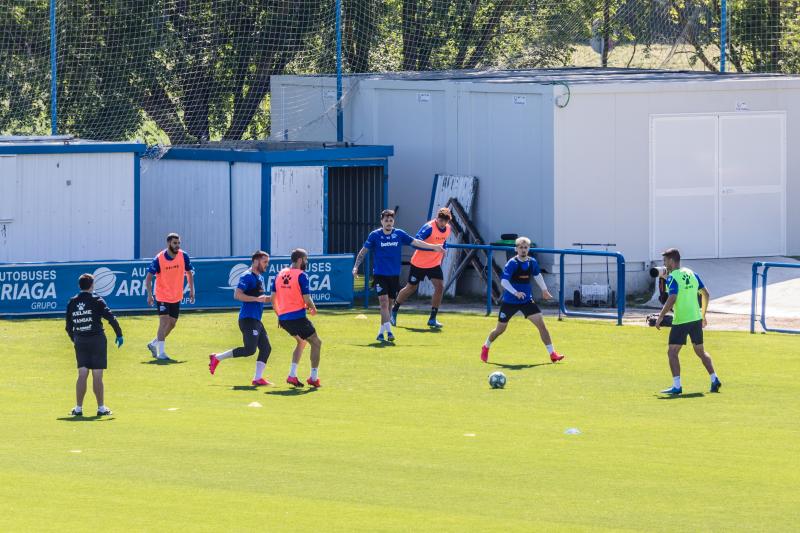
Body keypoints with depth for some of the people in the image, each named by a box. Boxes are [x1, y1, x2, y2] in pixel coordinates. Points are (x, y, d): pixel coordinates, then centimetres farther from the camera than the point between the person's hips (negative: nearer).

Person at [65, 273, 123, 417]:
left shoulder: (72, 302, 5)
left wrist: (74, 340, 22)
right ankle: (101, 408, 6)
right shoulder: (96, 301, -6)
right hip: (96, 339, -3)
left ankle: (78, 408, 4)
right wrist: (119, 335, -2)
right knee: (97, 377, 1)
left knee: (82, 375, 6)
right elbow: (111, 318, -11)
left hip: (80, 341, 3)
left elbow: (69, 326, 9)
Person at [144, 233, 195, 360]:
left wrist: (191, 290, 4)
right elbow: (148, 277, -12)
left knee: (172, 324, 10)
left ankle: (153, 344, 30)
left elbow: (189, 273, 9)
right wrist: (149, 295, -22)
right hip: (162, 296, -5)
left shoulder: (183, 256, -5)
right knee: (164, 322, -14)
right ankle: (161, 352, -9)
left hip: (176, 297, 5)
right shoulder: (159, 259, -15)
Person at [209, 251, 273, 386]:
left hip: (256, 320, 10)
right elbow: (237, 295, -22)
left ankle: (258, 378, 3)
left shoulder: (260, 277, 19)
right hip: (248, 319, -10)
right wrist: (256, 298, -24)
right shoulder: (247, 277, -10)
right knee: (249, 349, -14)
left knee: (266, 348, 3)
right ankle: (217, 358, -3)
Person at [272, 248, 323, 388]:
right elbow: (307, 299, -15)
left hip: (283, 318, 7)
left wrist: (278, 315, 23)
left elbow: (273, 299, 12)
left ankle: (292, 375, 15)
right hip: (297, 317, -7)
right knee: (316, 342, 8)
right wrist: (313, 309, 5)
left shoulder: (280, 274, 10)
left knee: (302, 341, 26)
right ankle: (314, 377, 5)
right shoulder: (301, 275, -11)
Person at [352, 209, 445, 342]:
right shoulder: (375, 235, -4)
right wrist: (356, 266, -7)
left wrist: (433, 246, 6)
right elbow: (363, 251, 1)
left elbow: (415, 242, 7)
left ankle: (381, 333, 19)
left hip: (394, 276, 3)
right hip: (380, 275, -3)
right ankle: (388, 331, -23)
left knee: (389, 304, 7)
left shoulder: (399, 234, 2)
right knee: (384, 301, -17)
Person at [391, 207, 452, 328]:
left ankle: (432, 319, -3)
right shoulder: (429, 227, -23)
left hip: (434, 264, 5)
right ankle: (394, 311, 31)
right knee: (411, 288, 8)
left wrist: (441, 259, 20)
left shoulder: (447, 229, -1)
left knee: (440, 287, -12)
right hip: (419, 263, -5)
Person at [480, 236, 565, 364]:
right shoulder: (512, 263, -17)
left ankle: (552, 353, -8)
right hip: (510, 301, -4)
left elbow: (537, 275, 21)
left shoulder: (532, 262, -1)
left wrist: (544, 290, 21)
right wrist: (516, 293, -37)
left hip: (527, 300, 4)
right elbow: (504, 281, -25)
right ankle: (485, 347, 37)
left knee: (541, 324, -11)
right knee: (500, 329, 9)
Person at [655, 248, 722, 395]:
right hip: (696, 319, 7)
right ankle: (714, 379, 13)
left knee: (672, 352, -1)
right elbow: (705, 294, 13)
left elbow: (672, 299, -23)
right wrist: (703, 315, 21)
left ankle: (677, 386, -8)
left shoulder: (672, 277, -11)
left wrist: (661, 317, -16)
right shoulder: (691, 274, 10)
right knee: (701, 351, 18)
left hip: (680, 321, -7)